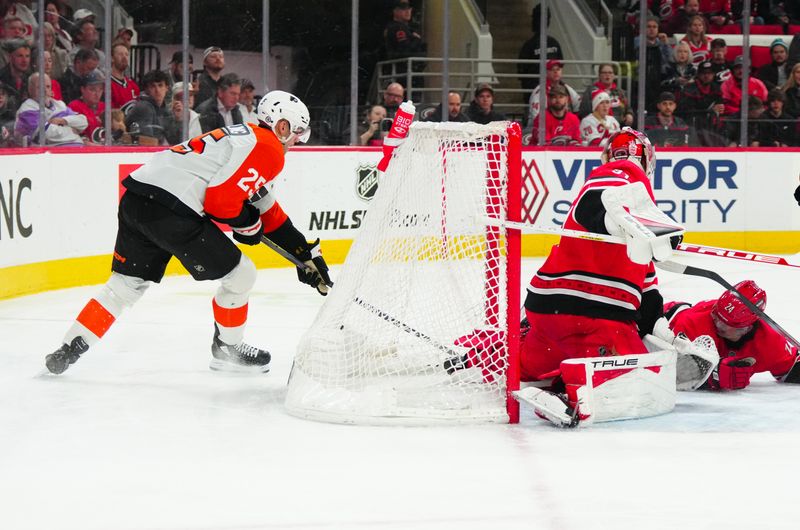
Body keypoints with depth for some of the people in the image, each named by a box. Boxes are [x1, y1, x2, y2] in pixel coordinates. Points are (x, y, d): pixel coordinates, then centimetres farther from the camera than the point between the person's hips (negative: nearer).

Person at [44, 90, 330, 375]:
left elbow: (269, 211, 34)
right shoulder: (268, 149, -2)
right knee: (240, 274, 8)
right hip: (171, 210, -9)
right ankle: (226, 349, 23)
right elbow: (220, 201, -11)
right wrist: (248, 222, 9)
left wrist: (305, 251, 35)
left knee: (126, 283, 17)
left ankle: (68, 351, 11)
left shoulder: (244, 135, 30)